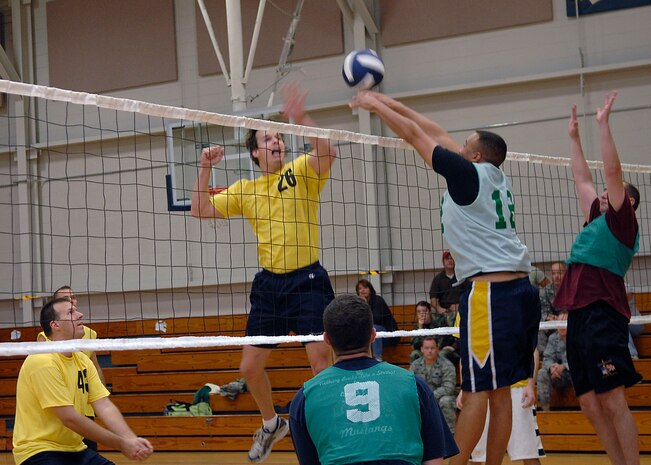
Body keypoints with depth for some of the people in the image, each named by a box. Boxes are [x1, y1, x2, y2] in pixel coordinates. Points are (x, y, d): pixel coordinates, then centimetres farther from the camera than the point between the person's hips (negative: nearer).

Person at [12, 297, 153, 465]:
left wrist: (132, 440, -17)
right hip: (39, 451, -8)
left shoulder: (83, 360, 7)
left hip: (75, 449, 8)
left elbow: (105, 407, 0)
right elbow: (70, 418, -21)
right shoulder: (43, 361, -17)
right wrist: (122, 444, -18)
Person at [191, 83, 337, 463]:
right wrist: (205, 168, 0)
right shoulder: (245, 189, 12)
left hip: (308, 280, -5)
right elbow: (201, 210, 10)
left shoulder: (301, 171, -1)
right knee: (250, 368, 8)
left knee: (321, 361, -13)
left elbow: (328, 154, -22)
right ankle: (272, 424, 33)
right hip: (269, 284, 5)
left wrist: (301, 119, -34)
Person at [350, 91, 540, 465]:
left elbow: (414, 134, 2)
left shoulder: (470, 173, -5)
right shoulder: (497, 178, 16)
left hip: (489, 290, -8)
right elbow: (437, 134, 22)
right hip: (520, 289, 8)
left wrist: (375, 105, 16)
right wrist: (389, 102, 27)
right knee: (500, 391, 8)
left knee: (478, 391, -6)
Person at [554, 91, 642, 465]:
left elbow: (612, 170, -5)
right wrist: (574, 136, 36)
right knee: (590, 405, 5)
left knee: (613, 402, -11)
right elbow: (583, 179, 32)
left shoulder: (623, 222, 3)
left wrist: (604, 123, -3)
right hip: (580, 315, 8)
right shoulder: (598, 222, 23)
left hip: (602, 314, -8)